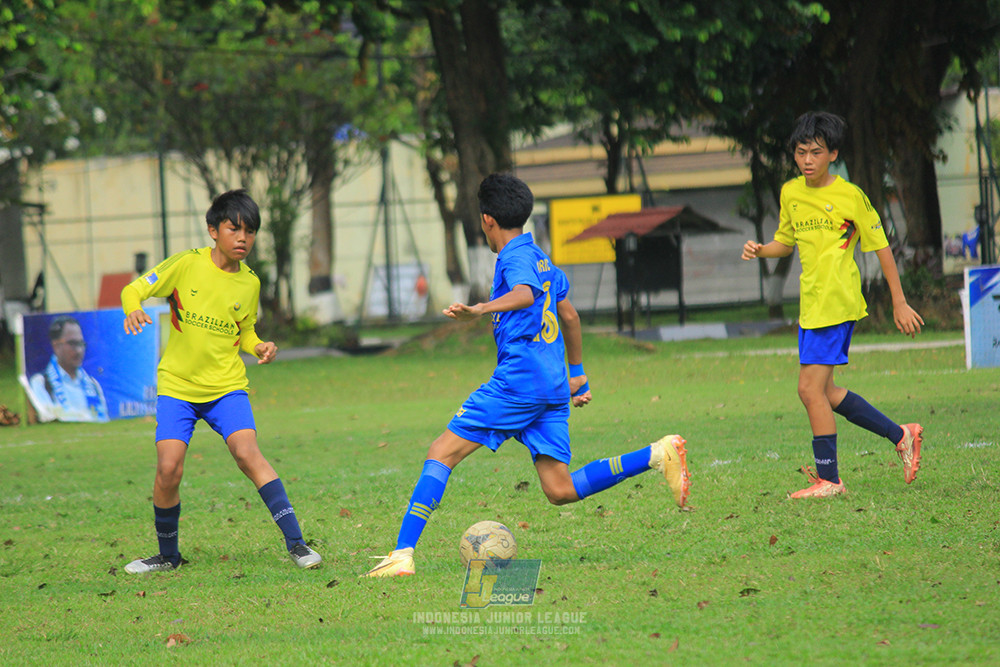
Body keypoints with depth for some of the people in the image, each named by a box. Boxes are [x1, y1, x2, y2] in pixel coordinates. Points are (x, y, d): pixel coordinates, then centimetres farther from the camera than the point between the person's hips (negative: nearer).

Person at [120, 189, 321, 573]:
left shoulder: (249, 283, 3)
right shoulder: (186, 265, -7)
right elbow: (134, 289, -2)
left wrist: (260, 348, -4)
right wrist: (133, 310, -25)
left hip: (226, 386, 1)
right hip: (177, 385, -1)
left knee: (247, 453, -20)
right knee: (169, 469, -12)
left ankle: (295, 542, -19)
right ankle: (168, 556, 11)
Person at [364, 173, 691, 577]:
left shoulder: (515, 258, -5)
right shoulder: (541, 258, 23)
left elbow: (525, 295, -28)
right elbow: (569, 315, 33)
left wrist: (479, 311, -43)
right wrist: (577, 374, 42)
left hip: (518, 379, -8)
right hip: (552, 385, 8)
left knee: (441, 453, -5)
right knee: (561, 492, 3)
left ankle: (403, 553, -12)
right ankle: (657, 456, -6)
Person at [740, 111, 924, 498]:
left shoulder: (850, 196, -9)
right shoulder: (790, 193, 9)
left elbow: (880, 246, -2)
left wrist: (899, 302, -2)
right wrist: (759, 250, 0)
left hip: (837, 304, -8)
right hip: (810, 305, 8)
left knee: (811, 388, -12)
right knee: (824, 392, 11)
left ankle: (828, 479, -3)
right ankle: (900, 435, 25)